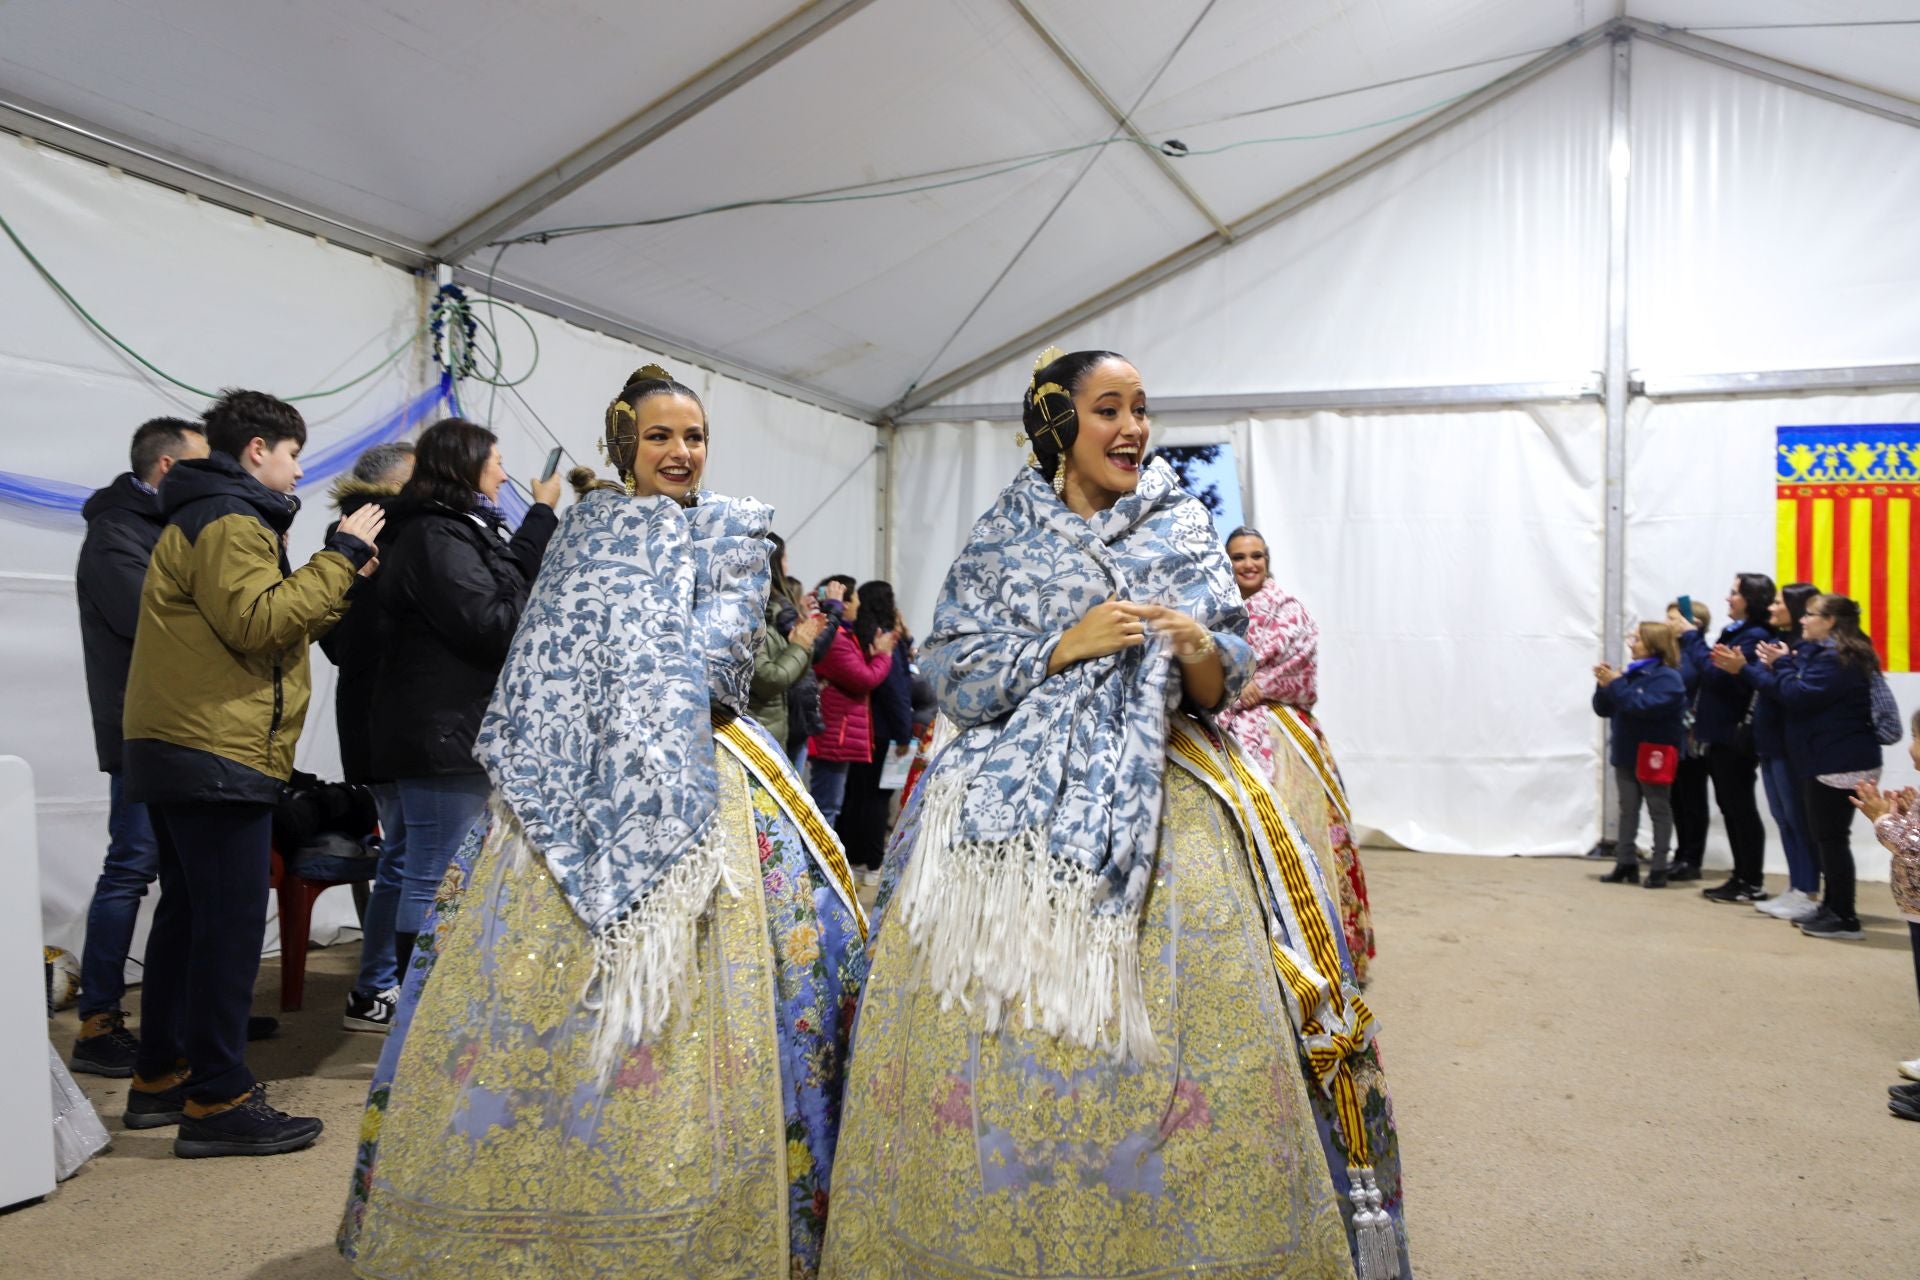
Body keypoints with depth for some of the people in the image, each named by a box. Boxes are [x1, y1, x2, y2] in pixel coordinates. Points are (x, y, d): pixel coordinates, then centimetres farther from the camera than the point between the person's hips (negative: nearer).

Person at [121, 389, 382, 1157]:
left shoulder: (205, 517, 23)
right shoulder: (227, 521, -10)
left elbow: (266, 623, 18)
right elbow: (259, 621, -22)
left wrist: (339, 582, 13)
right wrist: (339, 558, -16)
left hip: (179, 750, 11)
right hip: (219, 755, -11)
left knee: (187, 914, 16)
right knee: (230, 924, -9)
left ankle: (161, 1078, 25)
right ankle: (217, 1102, -5)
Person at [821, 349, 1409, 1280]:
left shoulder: (1184, 533, 11)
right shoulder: (1003, 537, 8)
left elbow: (1220, 690, 8)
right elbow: (952, 676, 1)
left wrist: (1204, 655, -15)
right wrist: (1066, 646, -11)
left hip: (1154, 799, 1)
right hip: (1016, 809, 0)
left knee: (1176, 1021, -8)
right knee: (998, 1046, -4)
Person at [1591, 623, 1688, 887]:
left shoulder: (1667, 677, -12)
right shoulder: (1630, 674, 9)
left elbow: (1645, 706, -28)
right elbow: (1603, 709, 10)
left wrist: (1616, 685, -23)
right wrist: (1604, 686, -7)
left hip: (1652, 756, -7)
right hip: (1626, 754, 7)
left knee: (1659, 811, 3)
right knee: (1628, 810, 10)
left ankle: (1659, 869, 5)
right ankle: (1625, 863, 16)